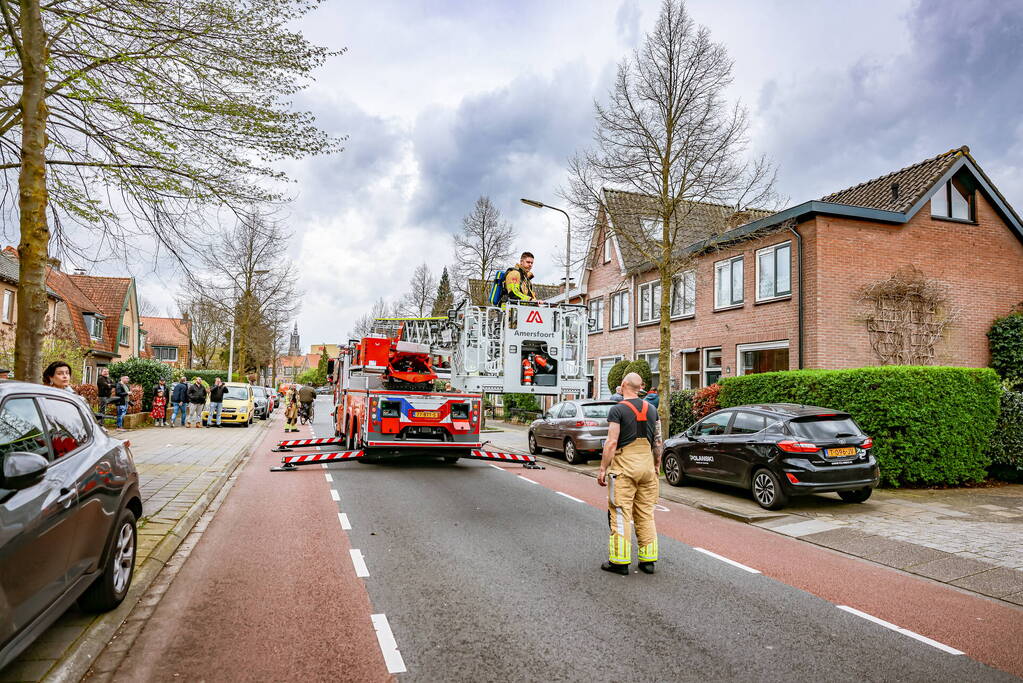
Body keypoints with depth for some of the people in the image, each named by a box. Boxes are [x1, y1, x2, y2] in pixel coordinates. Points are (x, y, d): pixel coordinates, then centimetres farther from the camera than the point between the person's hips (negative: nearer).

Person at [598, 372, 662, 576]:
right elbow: (658, 441, 12)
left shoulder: (617, 410, -9)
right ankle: (648, 559, 17)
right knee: (646, 513, 12)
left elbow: (611, 442, -14)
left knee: (620, 513, 0)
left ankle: (620, 561, 3)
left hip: (624, 466, -6)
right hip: (647, 465, 6)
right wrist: (657, 465, 21)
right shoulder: (651, 410, 9)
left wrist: (602, 469, -10)